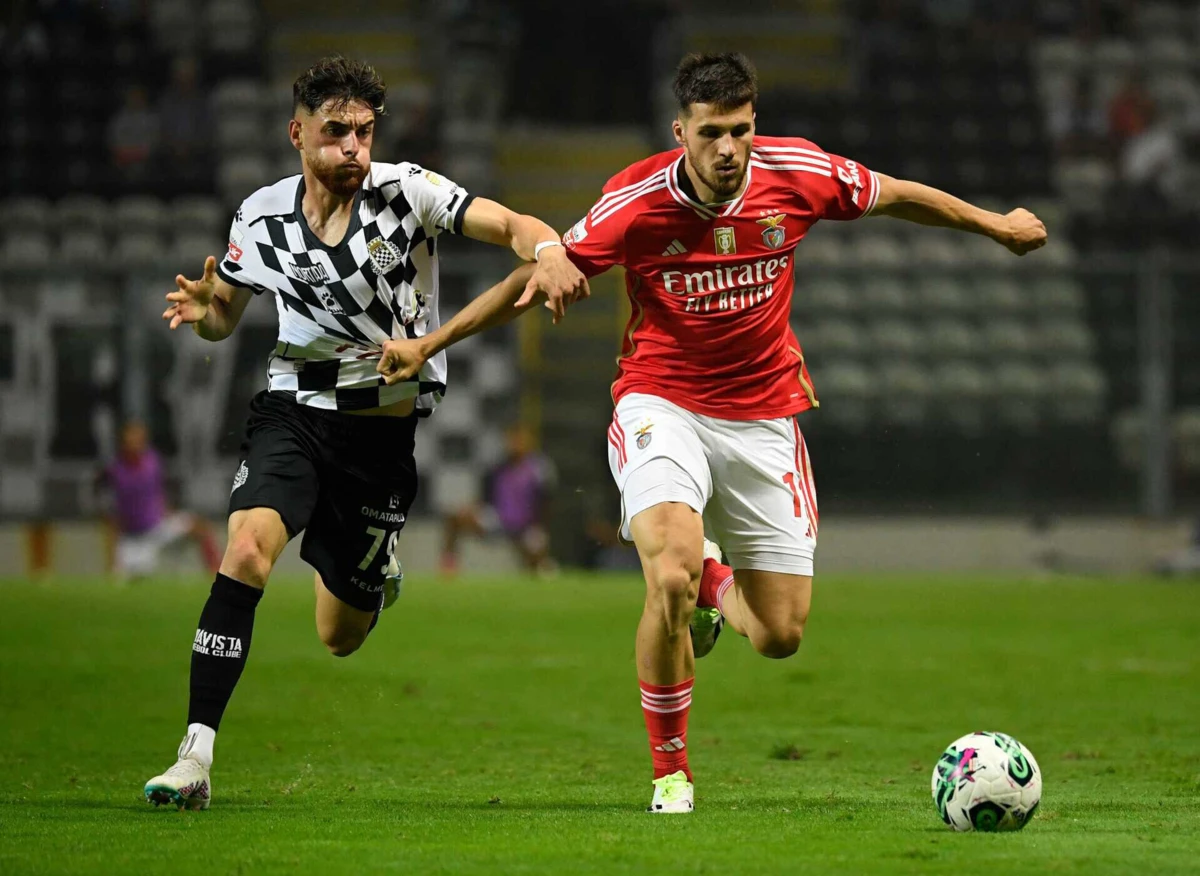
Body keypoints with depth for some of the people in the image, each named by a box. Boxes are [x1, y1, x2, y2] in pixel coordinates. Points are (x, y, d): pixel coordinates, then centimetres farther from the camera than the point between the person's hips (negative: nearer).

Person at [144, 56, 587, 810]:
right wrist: (202, 309, -11)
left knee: (341, 637, 8)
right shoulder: (262, 217, -2)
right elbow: (223, 319, 13)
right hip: (294, 409, 1)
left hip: (387, 426, -1)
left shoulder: (406, 192, -12)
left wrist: (548, 251, -43)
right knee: (249, 545, -28)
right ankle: (195, 760, -27)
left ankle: (375, 567, 48)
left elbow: (511, 225, -20)